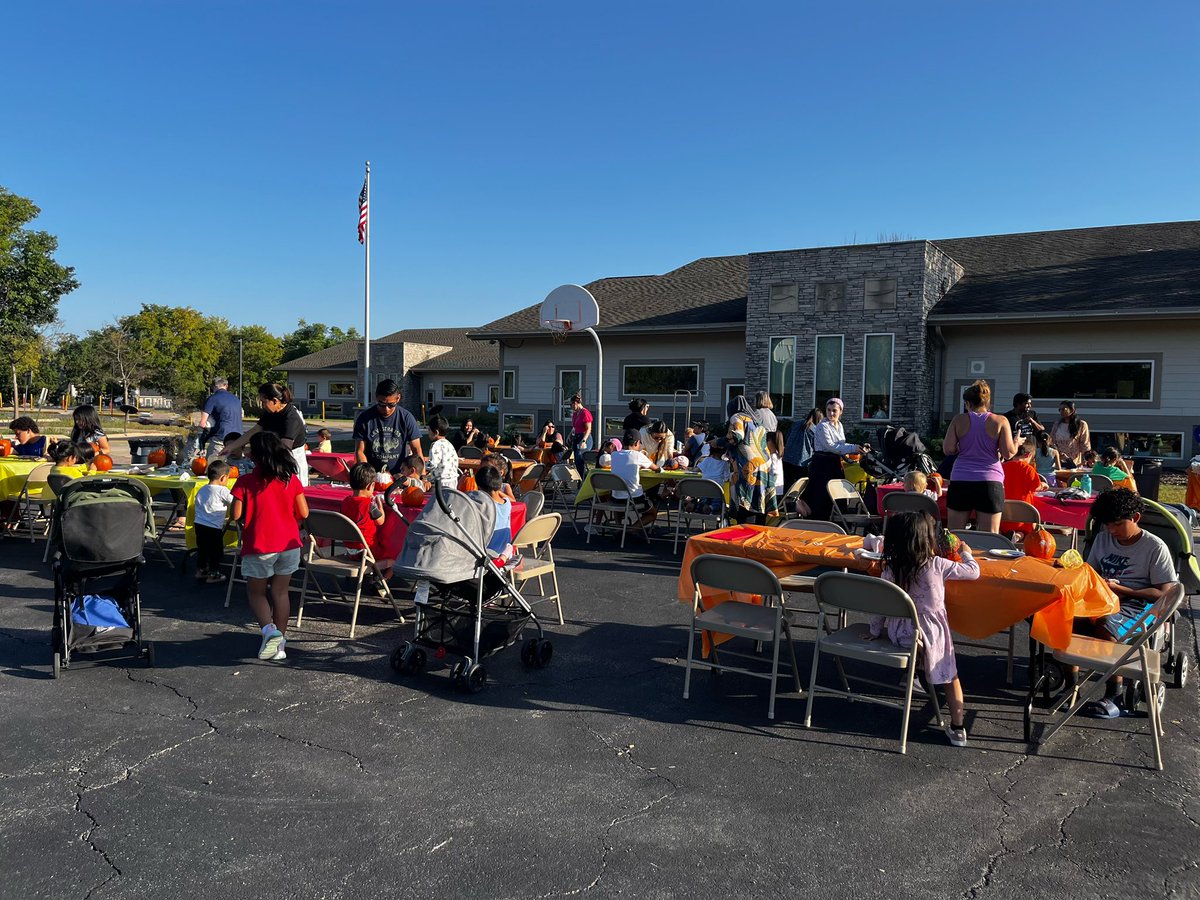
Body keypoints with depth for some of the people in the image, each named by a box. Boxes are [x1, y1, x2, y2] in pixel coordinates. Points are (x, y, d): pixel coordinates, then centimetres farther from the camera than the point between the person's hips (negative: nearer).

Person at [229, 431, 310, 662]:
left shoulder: (245, 482, -11)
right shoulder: (292, 479, -2)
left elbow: (235, 515, -12)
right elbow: (303, 513, -1)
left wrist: (247, 517, 10)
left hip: (258, 546, -3)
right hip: (289, 544, 3)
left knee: (256, 593, 13)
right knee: (281, 592, 13)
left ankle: (269, 629, -11)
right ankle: (280, 642, 15)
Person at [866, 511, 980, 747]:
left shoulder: (890, 569, -9)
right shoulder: (936, 565, -15)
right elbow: (973, 571, -3)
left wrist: (875, 631, 10)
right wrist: (966, 553, 17)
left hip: (899, 633, 2)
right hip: (931, 632, -2)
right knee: (950, 675, 13)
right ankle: (957, 727, 13)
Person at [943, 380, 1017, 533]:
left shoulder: (959, 420, 2)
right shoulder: (1000, 421, 0)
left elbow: (948, 448, -3)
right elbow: (1008, 452, -4)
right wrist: (1017, 442, 16)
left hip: (960, 481, 1)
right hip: (990, 482, -1)